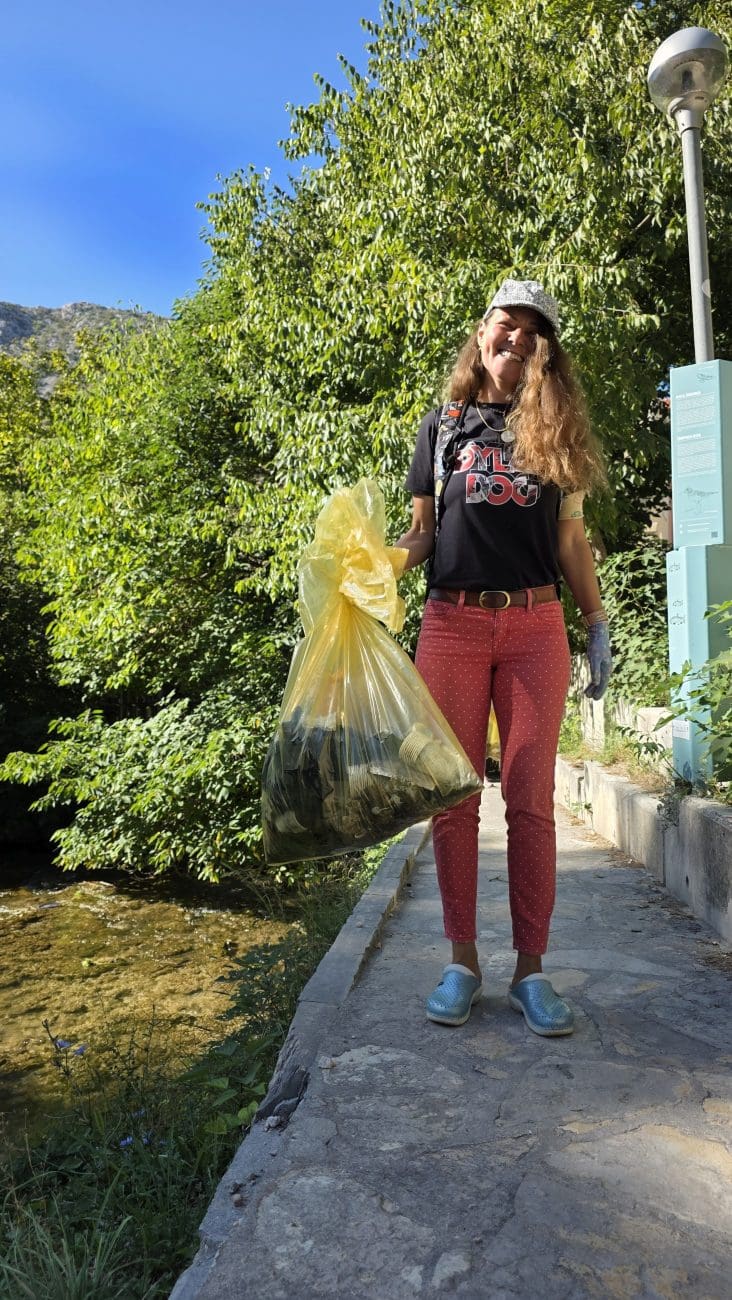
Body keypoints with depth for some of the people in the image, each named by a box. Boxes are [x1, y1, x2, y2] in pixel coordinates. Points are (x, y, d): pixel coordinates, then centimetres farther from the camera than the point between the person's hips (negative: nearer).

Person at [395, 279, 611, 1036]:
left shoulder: (556, 431, 15)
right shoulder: (442, 426, 14)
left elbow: (571, 538, 14)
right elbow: (423, 530, 11)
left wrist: (597, 624, 7)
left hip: (535, 626, 0)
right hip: (452, 624, 0)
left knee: (531, 802, 0)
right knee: (454, 799, 2)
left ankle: (530, 971, 11)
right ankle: (462, 962, 14)